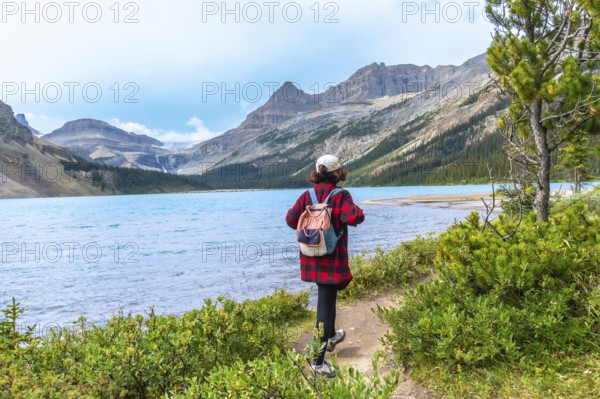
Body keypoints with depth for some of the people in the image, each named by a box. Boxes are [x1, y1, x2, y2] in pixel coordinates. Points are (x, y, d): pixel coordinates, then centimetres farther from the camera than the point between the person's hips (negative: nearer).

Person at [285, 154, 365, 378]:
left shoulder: (307, 196, 0)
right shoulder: (341, 196, -13)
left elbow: (291, 219, 1)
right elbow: (353, 217, -26)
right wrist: (357, 211, -3)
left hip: (312, 257, 6)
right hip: (333, 258, -6)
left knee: (327, 297, 27)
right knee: (325, 305, -2)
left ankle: (331, 337, 46)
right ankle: (319, 360, 2)